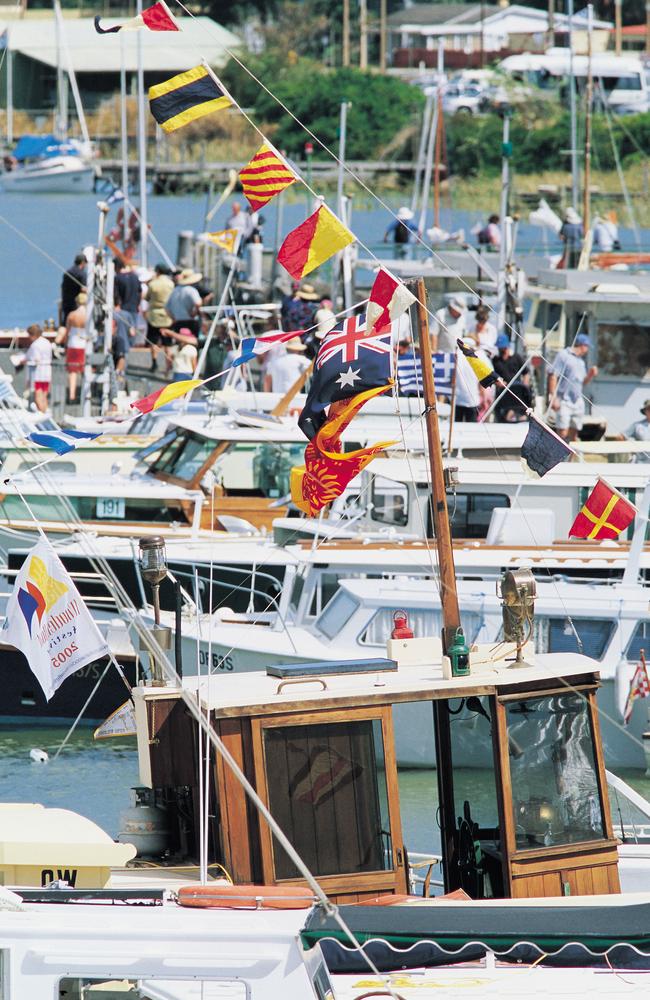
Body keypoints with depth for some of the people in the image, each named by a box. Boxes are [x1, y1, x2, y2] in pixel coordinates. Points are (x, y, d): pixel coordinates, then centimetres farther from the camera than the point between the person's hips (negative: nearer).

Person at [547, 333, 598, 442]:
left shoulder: (581, 361, 21)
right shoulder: (563, 355, -2)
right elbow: (553, 375, -10)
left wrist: (590, 375, 6)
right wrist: (553, 397, -17)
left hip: (578, 402, 8)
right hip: (564, 401, -8)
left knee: (573, 435, 7)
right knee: (563, 433, -14)